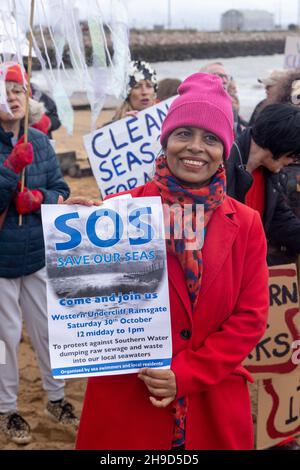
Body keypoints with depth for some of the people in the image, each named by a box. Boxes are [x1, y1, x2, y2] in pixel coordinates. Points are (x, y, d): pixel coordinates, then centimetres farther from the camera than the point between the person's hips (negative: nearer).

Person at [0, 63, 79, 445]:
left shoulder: (40, 142, 0)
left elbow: (62, 192, 3)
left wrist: (39, 197, -17)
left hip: (39, 254, 4)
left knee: (48, 330, 15)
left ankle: (56, 399, 34)